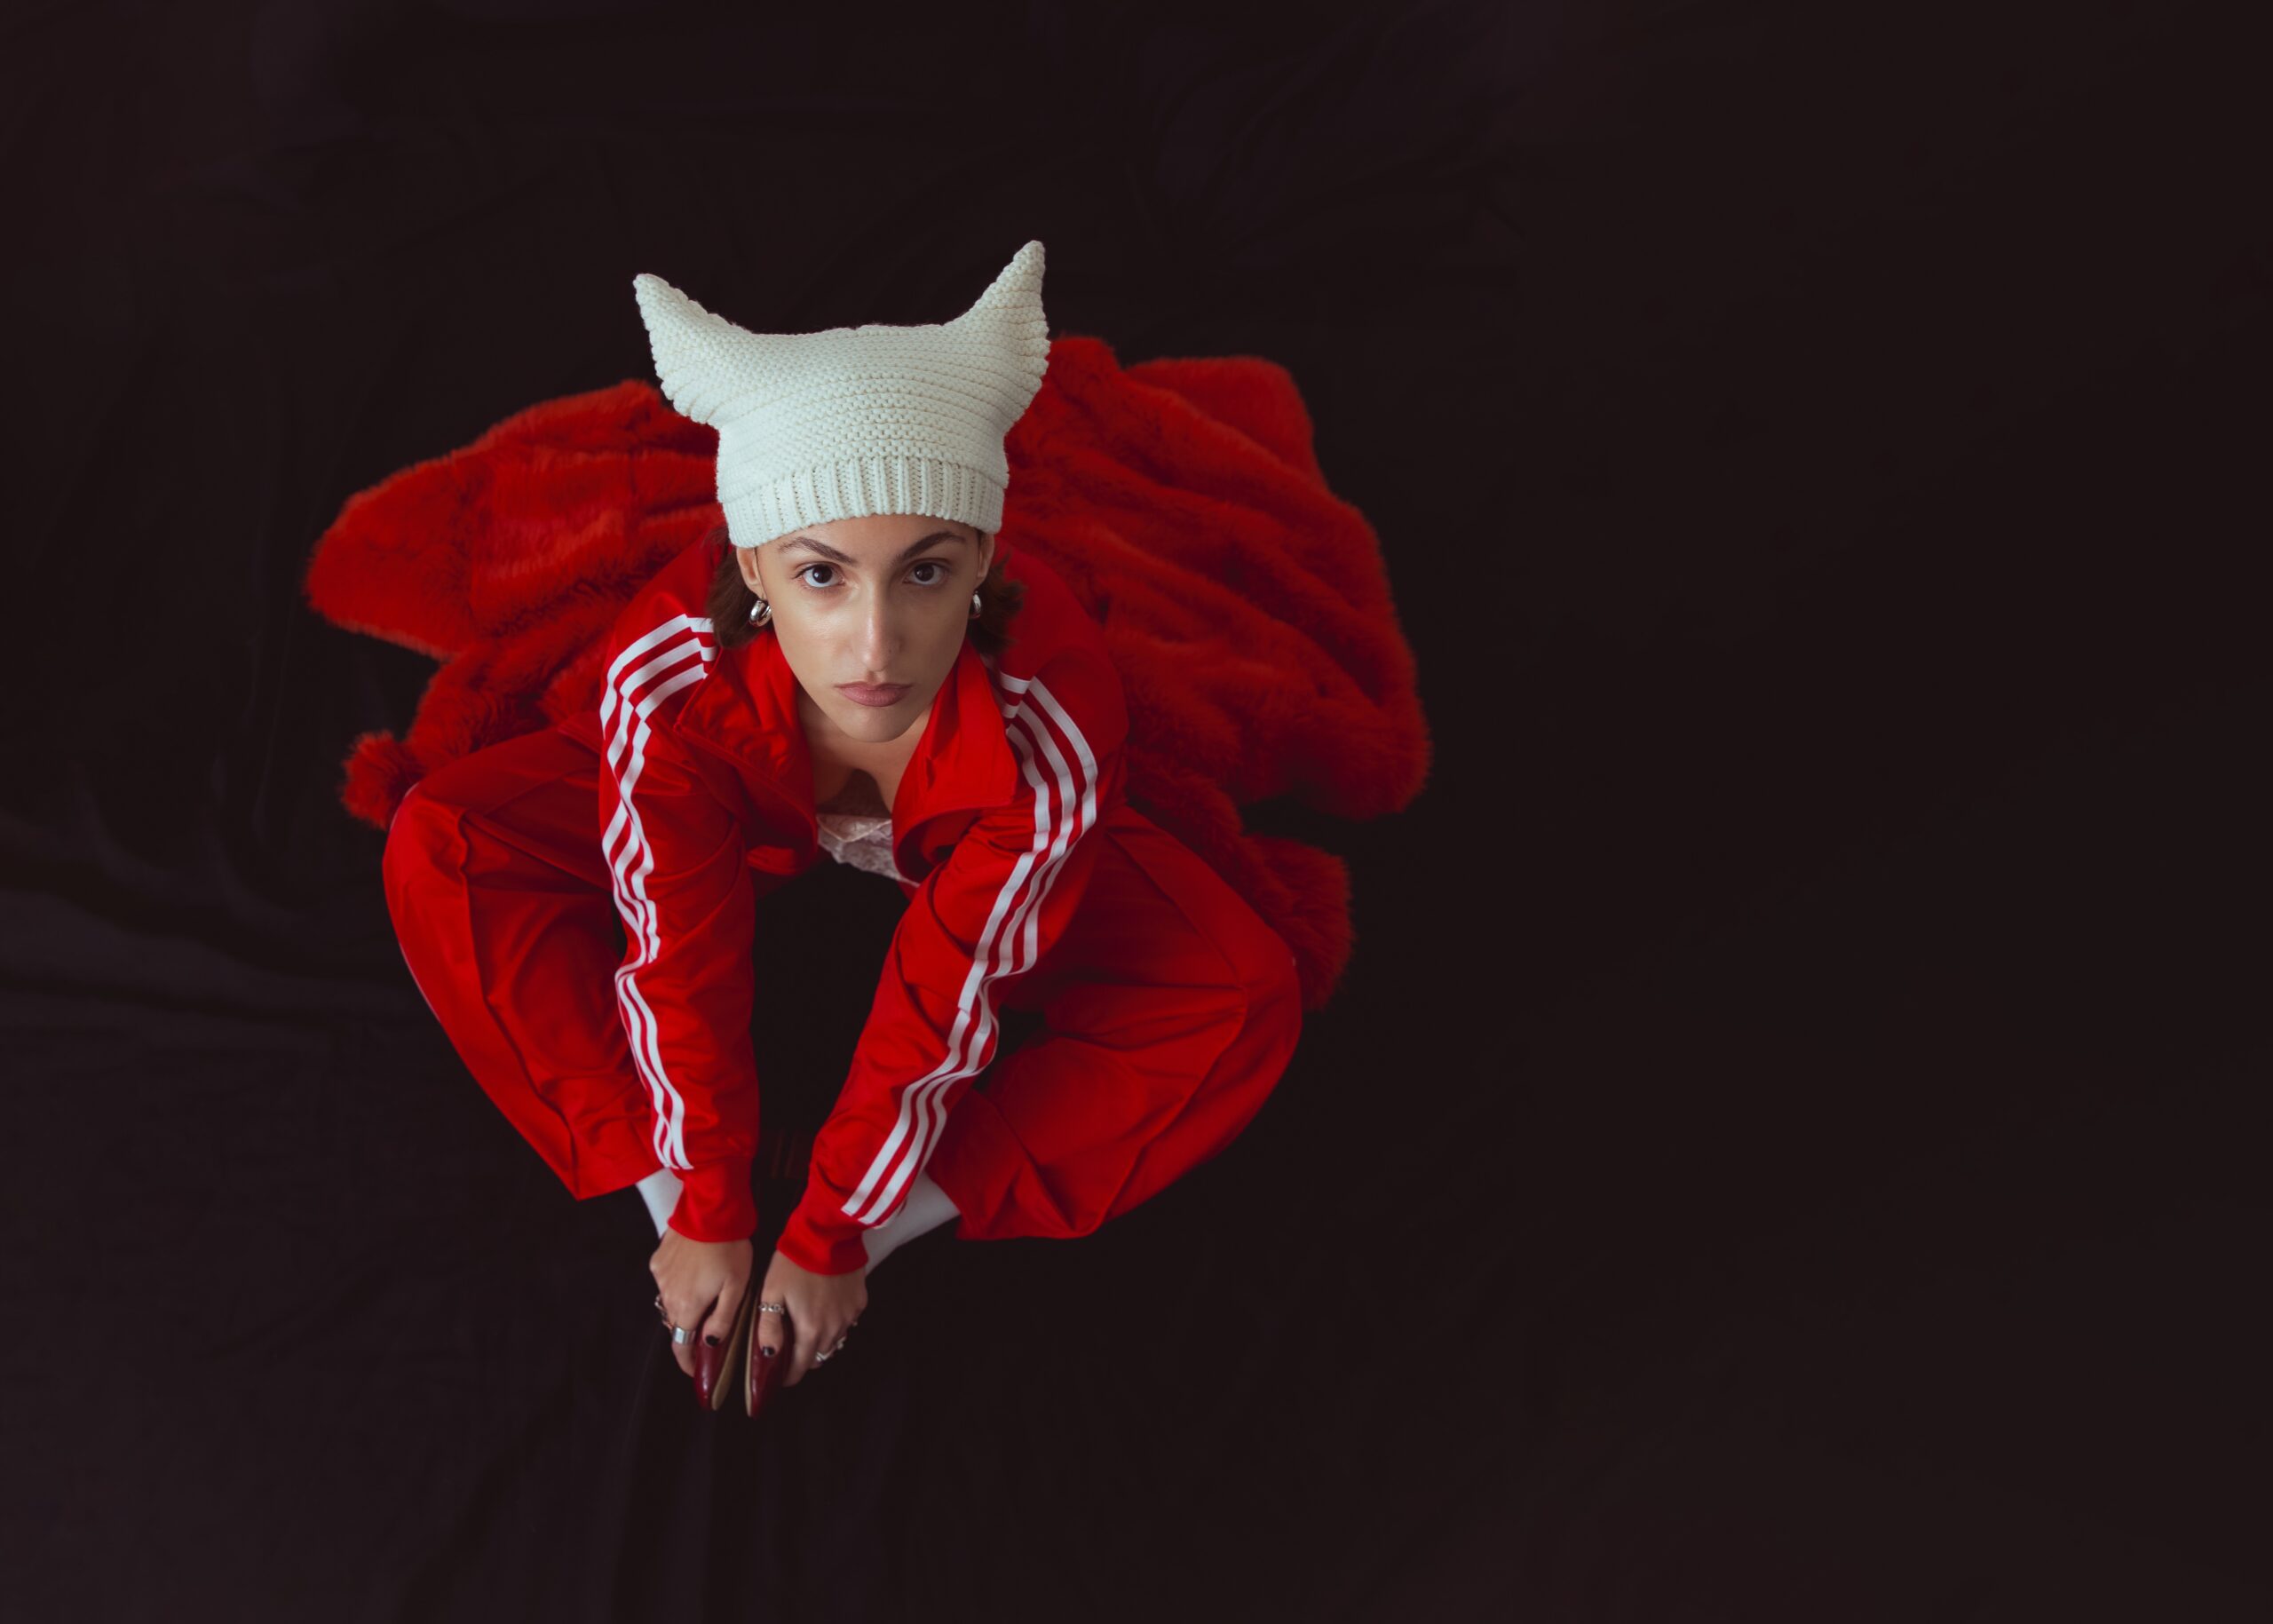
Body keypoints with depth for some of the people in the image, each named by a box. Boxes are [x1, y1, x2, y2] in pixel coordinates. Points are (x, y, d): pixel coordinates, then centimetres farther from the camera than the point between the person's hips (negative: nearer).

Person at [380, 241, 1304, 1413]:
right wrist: (704, 1216, -14)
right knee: (440, 852, -20)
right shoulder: (667, 672, -39)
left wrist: (828, 1239, -18)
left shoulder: (1050, 723, -42)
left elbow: (943, 1011, -29)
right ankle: (664, 1194, -13)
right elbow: (678, 963, -24)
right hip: (761, 829, 1)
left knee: (1245, 1004, -25)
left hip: (959, 859, -1)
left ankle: (881, 1234, -16)